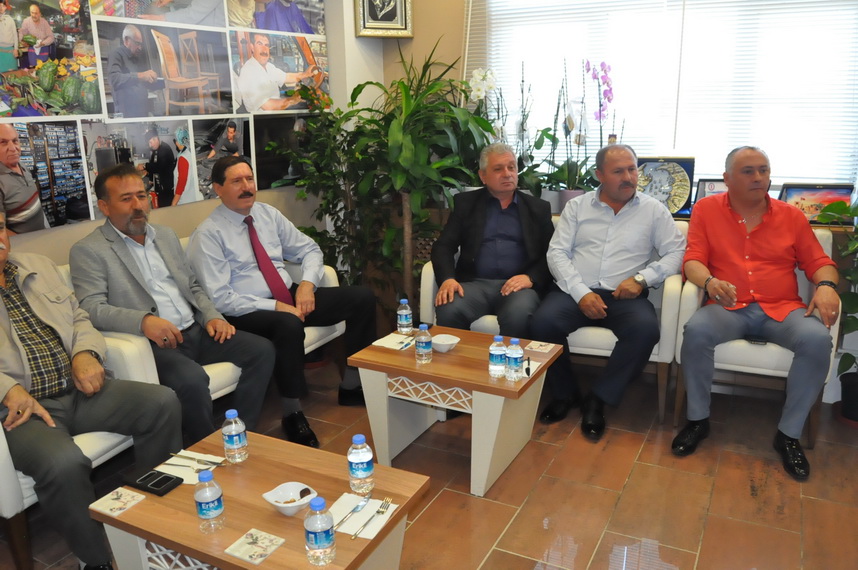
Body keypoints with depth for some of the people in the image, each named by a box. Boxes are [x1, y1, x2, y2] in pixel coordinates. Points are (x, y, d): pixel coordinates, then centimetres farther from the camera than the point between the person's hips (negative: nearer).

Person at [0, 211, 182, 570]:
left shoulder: (38, 266, 17)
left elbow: (78, 318, 20)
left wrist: (86, 353, -1)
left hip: (77, 390, 6)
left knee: (162, 402, -13)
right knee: (64, 463, -33)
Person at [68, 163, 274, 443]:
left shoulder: (166, 235, 19)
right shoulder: (88, 251, -1)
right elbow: (91, 307, -13)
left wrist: (212, 316, 2)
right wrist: (143, 320, -30)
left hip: (194, 331, 7)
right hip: (152, 343, -7)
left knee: (261, 350, -9)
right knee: (192, 378, -34)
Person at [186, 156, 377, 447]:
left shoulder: (268, 214, 9)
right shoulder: (208, 235, -9)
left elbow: (309, 250, 14)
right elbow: (219, 298, -16)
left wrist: (307, 283, -7)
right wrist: (275, 307, -22)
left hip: (292, 296, 7)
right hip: (249, 312, -7)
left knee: (363, 297, -6)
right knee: (289, 325, -40)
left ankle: (351, 386, 5)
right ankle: (293, 414, -19)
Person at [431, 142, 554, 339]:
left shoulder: (538, 208, 16)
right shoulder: (465, 203, 16)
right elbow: (444, 246, 8)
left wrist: (530, 277, -11)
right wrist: (447, 278, -12)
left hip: (517, 285, 0)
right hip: (475, 283, 1)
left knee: (518, 316, -34)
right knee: (448, 310, -32)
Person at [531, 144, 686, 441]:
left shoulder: (654, 210, 10)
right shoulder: (577, 206, 11)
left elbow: (676, 252, 5)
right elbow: (557, 252, 3)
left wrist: (642, 278, -12)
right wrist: (581, 293, -12)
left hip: (625, 296, 0)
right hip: (577, 291, 1)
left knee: (646, 328, -32)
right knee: (543, 320, -29)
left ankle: (598, 399, -13)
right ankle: (565, 393, -4)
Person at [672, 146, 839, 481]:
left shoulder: (791, 215, 12)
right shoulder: (706, 209, 6)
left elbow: (818, 262, 13)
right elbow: (693, 260, -2)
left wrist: (826, 285, -10)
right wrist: (709, 281, -24)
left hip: (782, 309, 2)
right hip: (729, 308, -2)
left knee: (817, 339, -29)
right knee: (697, 331, -34)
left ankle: (789, 433, -9)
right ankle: (698, 419, -10)